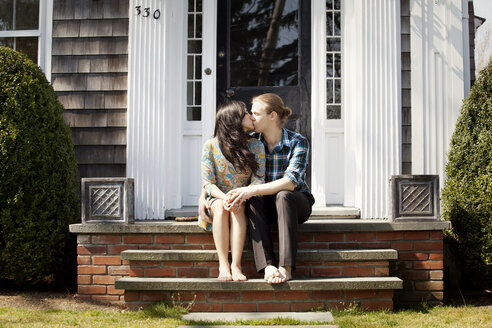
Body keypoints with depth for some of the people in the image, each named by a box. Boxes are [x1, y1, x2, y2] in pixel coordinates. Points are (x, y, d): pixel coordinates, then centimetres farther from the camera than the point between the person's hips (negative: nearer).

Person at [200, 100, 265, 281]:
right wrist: (224, 198, -30)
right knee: (220, 207, -34)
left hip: (243, 200, 1)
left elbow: (258, 180, -8)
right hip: (216, 198, 0)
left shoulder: (256, 146, -1)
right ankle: (223, 265, -34)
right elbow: (208, 183, -8)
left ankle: (236, 265, -38)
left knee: (237, 209, -33)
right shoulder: (211, 145, -6)